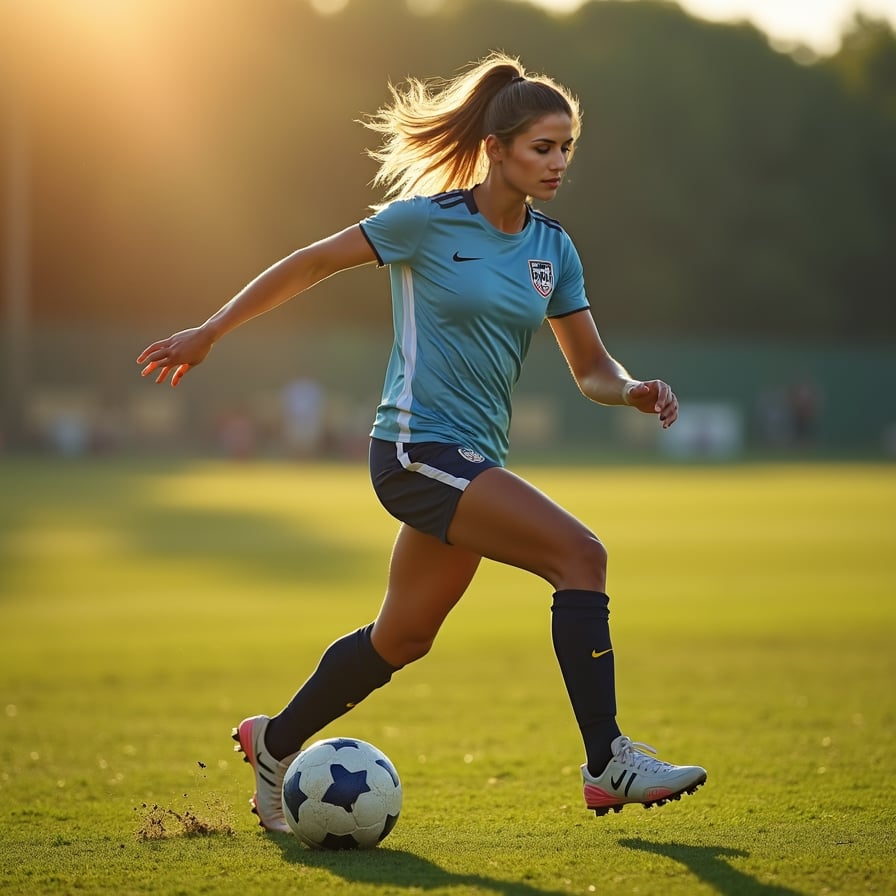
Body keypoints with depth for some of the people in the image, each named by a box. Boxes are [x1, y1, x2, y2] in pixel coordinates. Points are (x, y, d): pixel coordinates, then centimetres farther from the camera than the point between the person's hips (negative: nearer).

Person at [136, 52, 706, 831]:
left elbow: (592, 369, 12)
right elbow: (310, 264, 1)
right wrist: (208, 334, 5)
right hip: (418, 450, -8)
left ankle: (275, 744, 38)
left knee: (403, 637, 18)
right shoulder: (428, 219, -9)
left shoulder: (553, 249, 9)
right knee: (581, 555, -21)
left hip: (474, 460, 8)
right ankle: (608, 764, -18)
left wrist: (632, 390, -11)